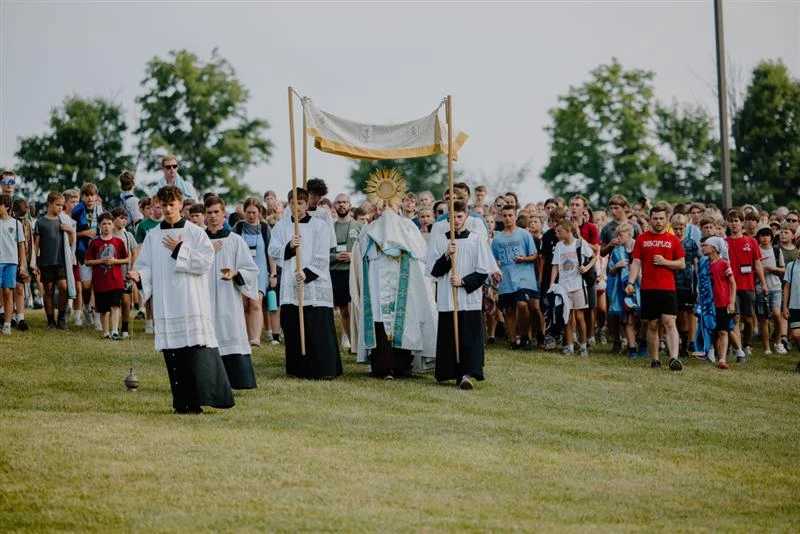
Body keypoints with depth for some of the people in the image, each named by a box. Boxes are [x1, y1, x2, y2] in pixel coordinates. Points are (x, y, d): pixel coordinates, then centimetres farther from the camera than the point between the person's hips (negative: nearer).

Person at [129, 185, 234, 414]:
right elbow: (146, 266, 9)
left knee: (197, 350, -9)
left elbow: (206, 262, -5)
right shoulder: (153, 236, 12)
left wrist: (180, 251, -9)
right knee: (174, 354, 0)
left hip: (192, 301, -3)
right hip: (166, 305, 3)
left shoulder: (196, 233, 4)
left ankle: (199, 399, -7)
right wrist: (139, 276, -12)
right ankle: (183, 402, 5)